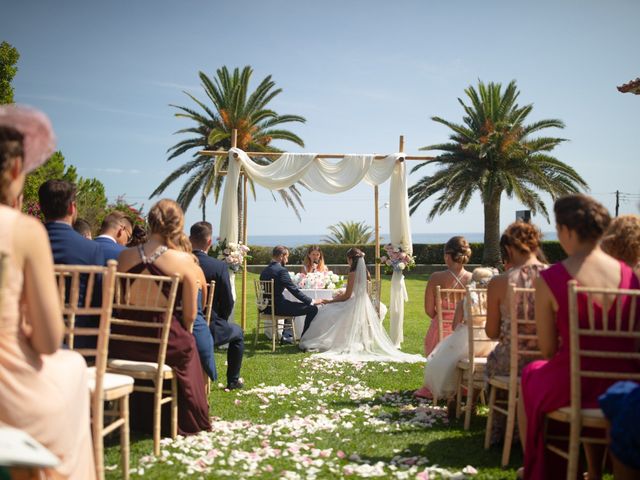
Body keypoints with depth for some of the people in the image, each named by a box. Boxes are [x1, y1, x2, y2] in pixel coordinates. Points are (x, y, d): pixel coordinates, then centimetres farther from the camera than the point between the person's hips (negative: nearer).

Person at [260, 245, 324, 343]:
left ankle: (286, 335, 30)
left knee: (291, 305, 37)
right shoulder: (281, 270, -16)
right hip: (277, 307, -9)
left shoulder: (265, 270, 10)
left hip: (267, 307, 9)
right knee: (312, 309, -5)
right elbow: (295, 291, -17)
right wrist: (312, 301, -9)